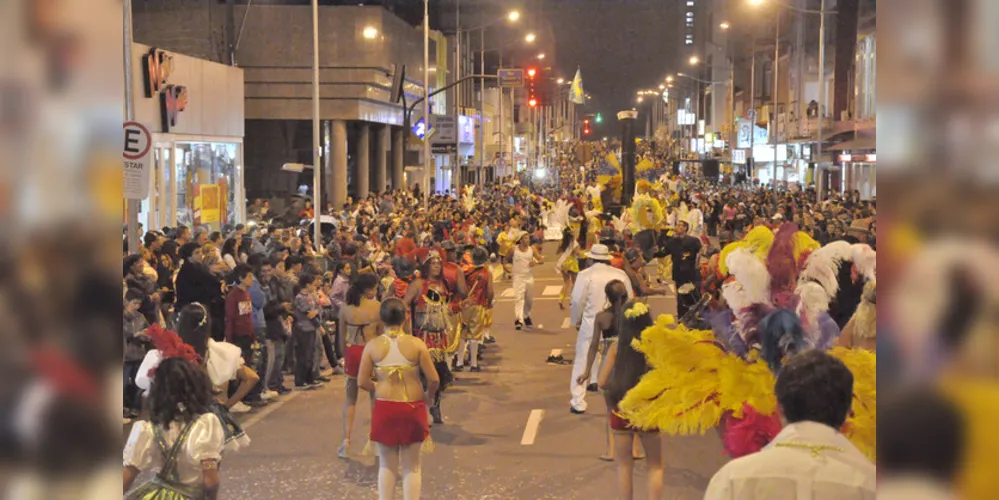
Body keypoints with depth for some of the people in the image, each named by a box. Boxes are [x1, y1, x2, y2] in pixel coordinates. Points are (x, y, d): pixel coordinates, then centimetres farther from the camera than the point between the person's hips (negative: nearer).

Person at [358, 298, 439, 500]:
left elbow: (362, 382, -4)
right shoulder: (417, 344, -9)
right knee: (412, 466, 11)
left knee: (387, 465, 14)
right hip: (413, 408, -1)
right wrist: (429, 396, 10)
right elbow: (434, 379, -10)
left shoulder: (373, 346, -6)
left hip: (384, 409, 1)